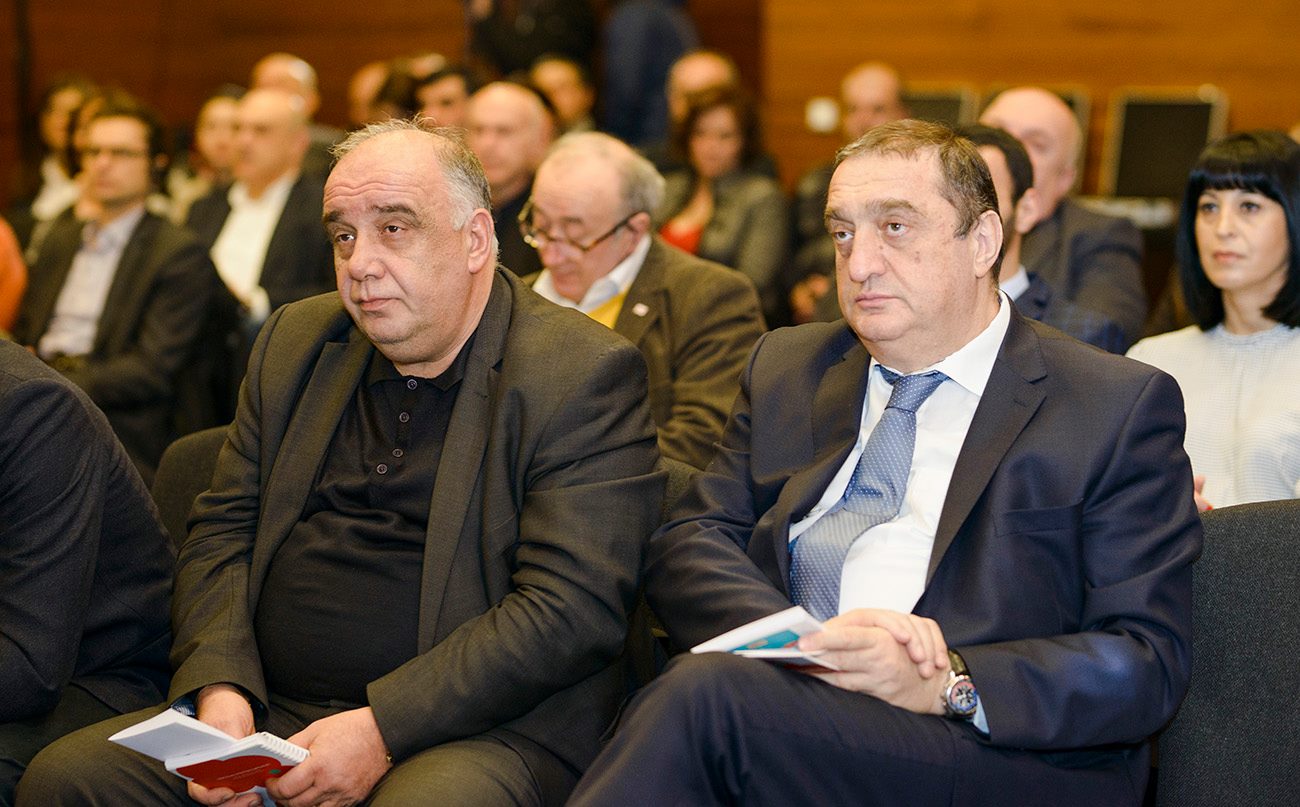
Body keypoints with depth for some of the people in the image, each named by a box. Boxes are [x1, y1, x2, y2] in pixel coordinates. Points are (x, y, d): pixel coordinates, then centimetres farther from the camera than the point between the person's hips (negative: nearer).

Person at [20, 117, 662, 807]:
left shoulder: (587, 375, -6)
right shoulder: (295, 341, 15)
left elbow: (575, 608, -14)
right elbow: (221, 535, 15)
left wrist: (385, 728, -19)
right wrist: (220, 688, -5)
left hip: (482, 733, -5)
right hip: (275, 718, 6)